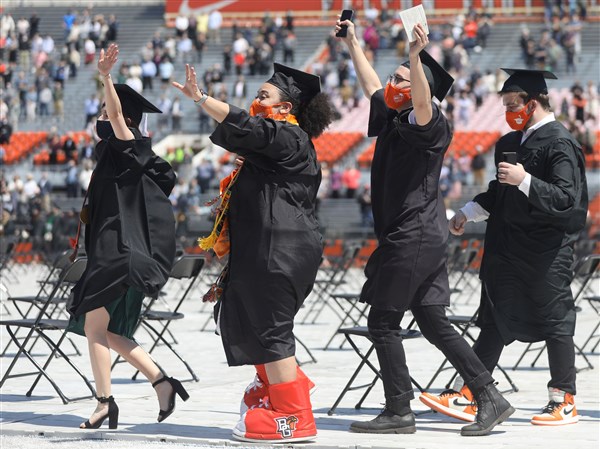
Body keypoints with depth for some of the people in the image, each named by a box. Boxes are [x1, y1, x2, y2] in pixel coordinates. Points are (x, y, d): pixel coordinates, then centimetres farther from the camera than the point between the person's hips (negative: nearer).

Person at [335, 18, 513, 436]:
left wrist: (416, 57, -47)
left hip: (414, 238, -9)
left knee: (383, 321, -4)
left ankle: (399, 411, 1)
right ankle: (490, 398, 7)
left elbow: (423, 101, -34)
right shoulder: (393, 118, 13)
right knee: (433, 323, 8)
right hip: (414, 236, 9)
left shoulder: (430, 123, -11)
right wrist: (352, 44, 38)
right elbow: (372, 85, 30)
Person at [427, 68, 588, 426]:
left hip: (547, 253, -8)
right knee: (496, 322, 10)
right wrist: (468, 213, 19)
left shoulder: (560, 144, -13)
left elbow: (567, 199, -22)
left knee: (555, 323, 1)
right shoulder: (510, 143, 12)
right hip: (508, 247, 8)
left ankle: (564, 400, 11)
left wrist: (525, 181, -30)